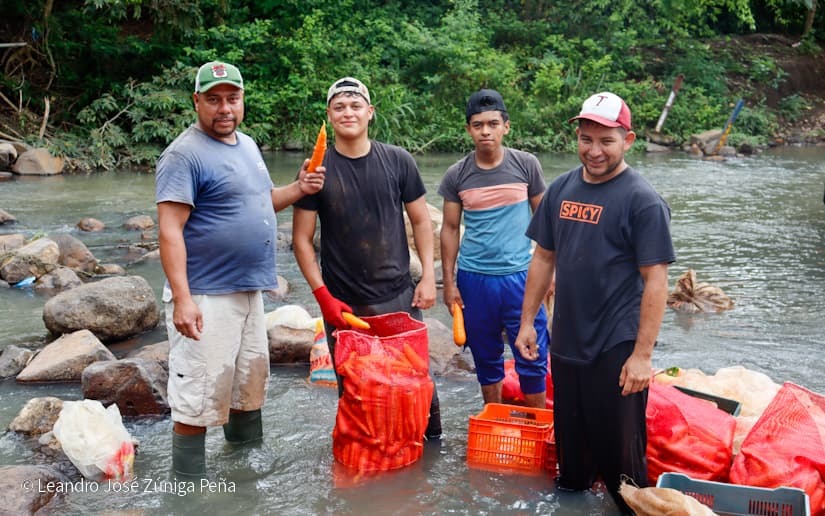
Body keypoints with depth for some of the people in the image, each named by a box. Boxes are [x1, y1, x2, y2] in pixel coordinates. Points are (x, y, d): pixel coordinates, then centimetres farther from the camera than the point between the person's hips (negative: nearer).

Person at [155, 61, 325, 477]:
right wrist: (182, 299, -28)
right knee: (199, 398, -4)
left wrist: (299, 188, 4)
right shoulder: (184, 155, -14)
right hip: (207, 297, -9)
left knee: (250, 383, 21)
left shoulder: (247, 144, 12)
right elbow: (170, 231, -20)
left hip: (249, 290, 9)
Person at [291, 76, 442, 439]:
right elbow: (302, 239, -2)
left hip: (399, 297, 1)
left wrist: (428, 276, -1)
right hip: (343, 305, -1)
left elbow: (421, 221, 8)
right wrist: (323, 296, -9)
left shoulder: (398, 161, 1)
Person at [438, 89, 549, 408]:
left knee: (532, 358, 1)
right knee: (486, 358, 13)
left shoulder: (526, 165, -2)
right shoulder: (456, 175, 0)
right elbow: (450, 229, 5)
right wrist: (449, 283, 2)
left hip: (519, 275, -1)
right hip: (474, 279, 1)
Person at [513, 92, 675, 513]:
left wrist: (642, 354, -18)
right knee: (569, 441, 19)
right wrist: (527, 321, 10)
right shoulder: (561, 189, 5)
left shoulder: (642, 200, -12)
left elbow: (655, 281, -14)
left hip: (616, 350, -5)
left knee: (617, 448, 5)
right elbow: (544, 258, 12)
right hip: (566, 342, 6)